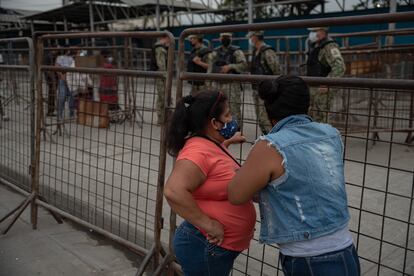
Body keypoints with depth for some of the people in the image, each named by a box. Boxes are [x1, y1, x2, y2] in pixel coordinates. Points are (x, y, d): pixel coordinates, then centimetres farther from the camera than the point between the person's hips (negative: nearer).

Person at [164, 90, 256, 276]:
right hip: (206, 247, -10)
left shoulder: (211, 144, 6)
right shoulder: (198, 150, -24)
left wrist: (227, 143, 23)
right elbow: (173, 191, -36)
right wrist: (209, 224, -30)